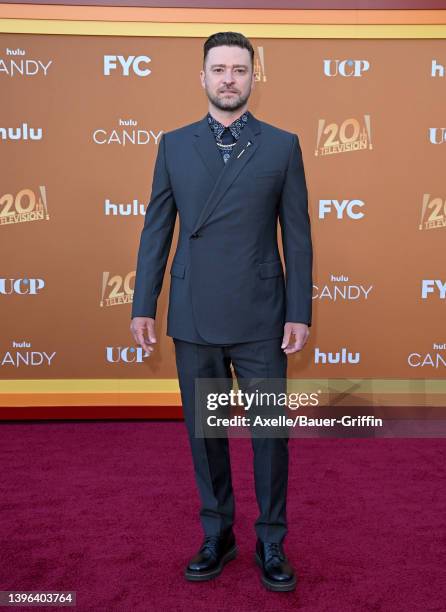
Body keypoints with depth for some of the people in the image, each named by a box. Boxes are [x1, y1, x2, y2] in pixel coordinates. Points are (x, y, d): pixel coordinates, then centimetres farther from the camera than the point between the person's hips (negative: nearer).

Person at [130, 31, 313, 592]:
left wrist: (299, 312, -4)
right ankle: (217, 536, 30)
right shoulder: (174, 144, 8)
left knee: (270, 433, 5)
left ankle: (271, 543, 25)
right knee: (204, 431, 11)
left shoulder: (282, 145, 4)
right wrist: (143, 306, 2)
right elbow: (156, 229, 6)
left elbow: (297, 234, 1)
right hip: (194, 316, 2)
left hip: (261, 318, -1)